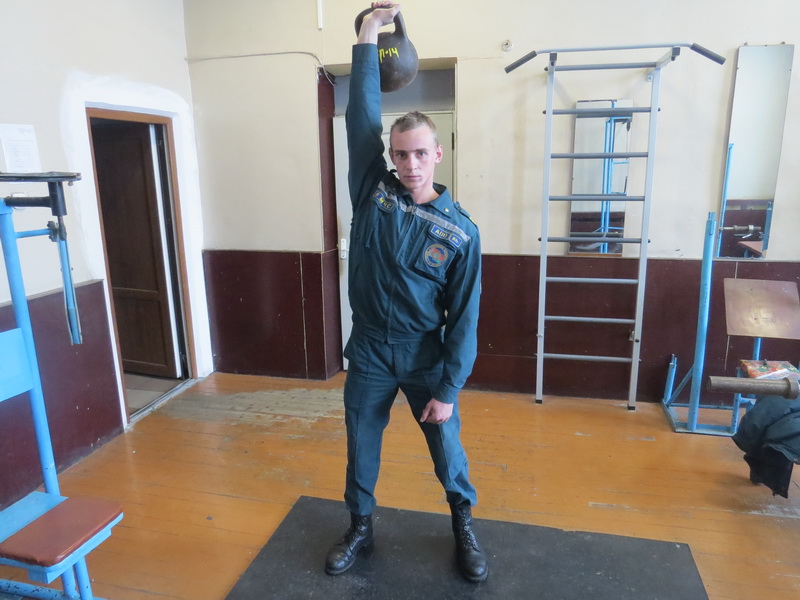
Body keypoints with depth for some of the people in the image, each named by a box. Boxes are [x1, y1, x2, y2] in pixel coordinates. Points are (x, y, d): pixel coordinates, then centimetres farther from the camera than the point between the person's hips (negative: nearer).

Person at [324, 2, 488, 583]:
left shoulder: (460, 230, -13)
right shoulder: (372, 190, -8)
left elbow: (464, 317, -11)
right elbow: (362, 114, -14)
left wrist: (449, 390, -12)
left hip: (426, 357, -1)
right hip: (369, 352, 2)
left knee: (447, 446, 13)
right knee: (361, 446, 16)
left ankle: (464, 525, 40)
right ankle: (360, 526, 41)